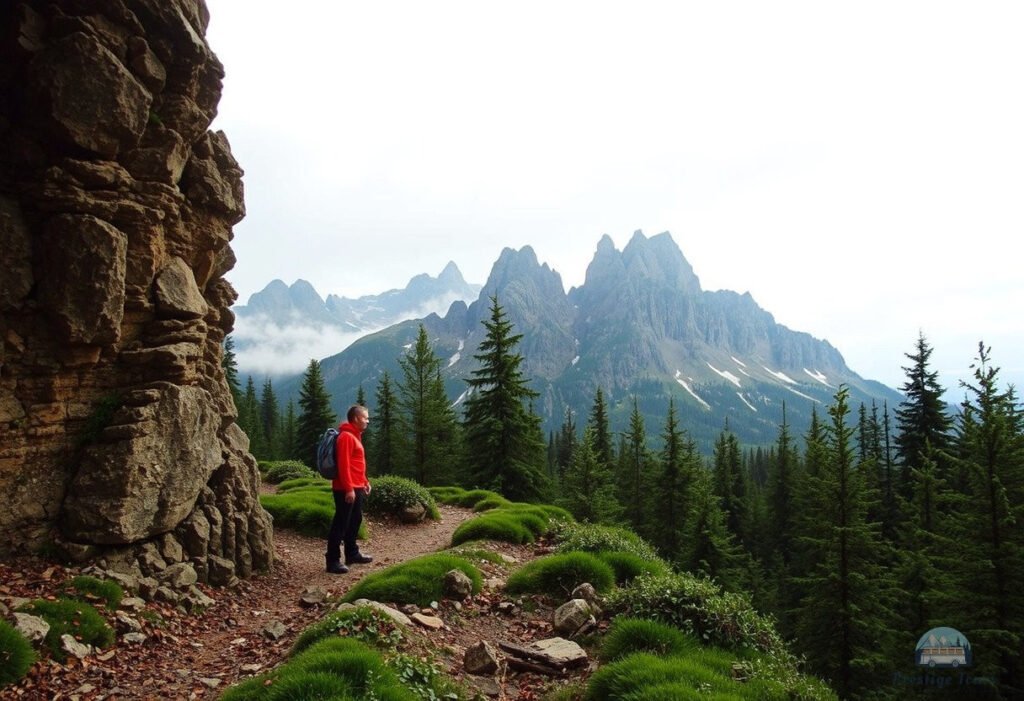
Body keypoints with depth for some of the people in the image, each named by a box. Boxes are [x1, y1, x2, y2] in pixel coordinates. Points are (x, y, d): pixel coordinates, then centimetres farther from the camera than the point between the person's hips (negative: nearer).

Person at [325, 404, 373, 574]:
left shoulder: (355, 436, 16)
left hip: (356, 488, 10)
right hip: (346, 490, -10)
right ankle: (333, 561, -1)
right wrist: (349, 488, -24)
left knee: (355, 521, 17)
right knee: (341, 524, -6)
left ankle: (352, 554, 28)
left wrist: (364, 482, 21)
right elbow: (343, 465, -22)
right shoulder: (346, 436, -16)